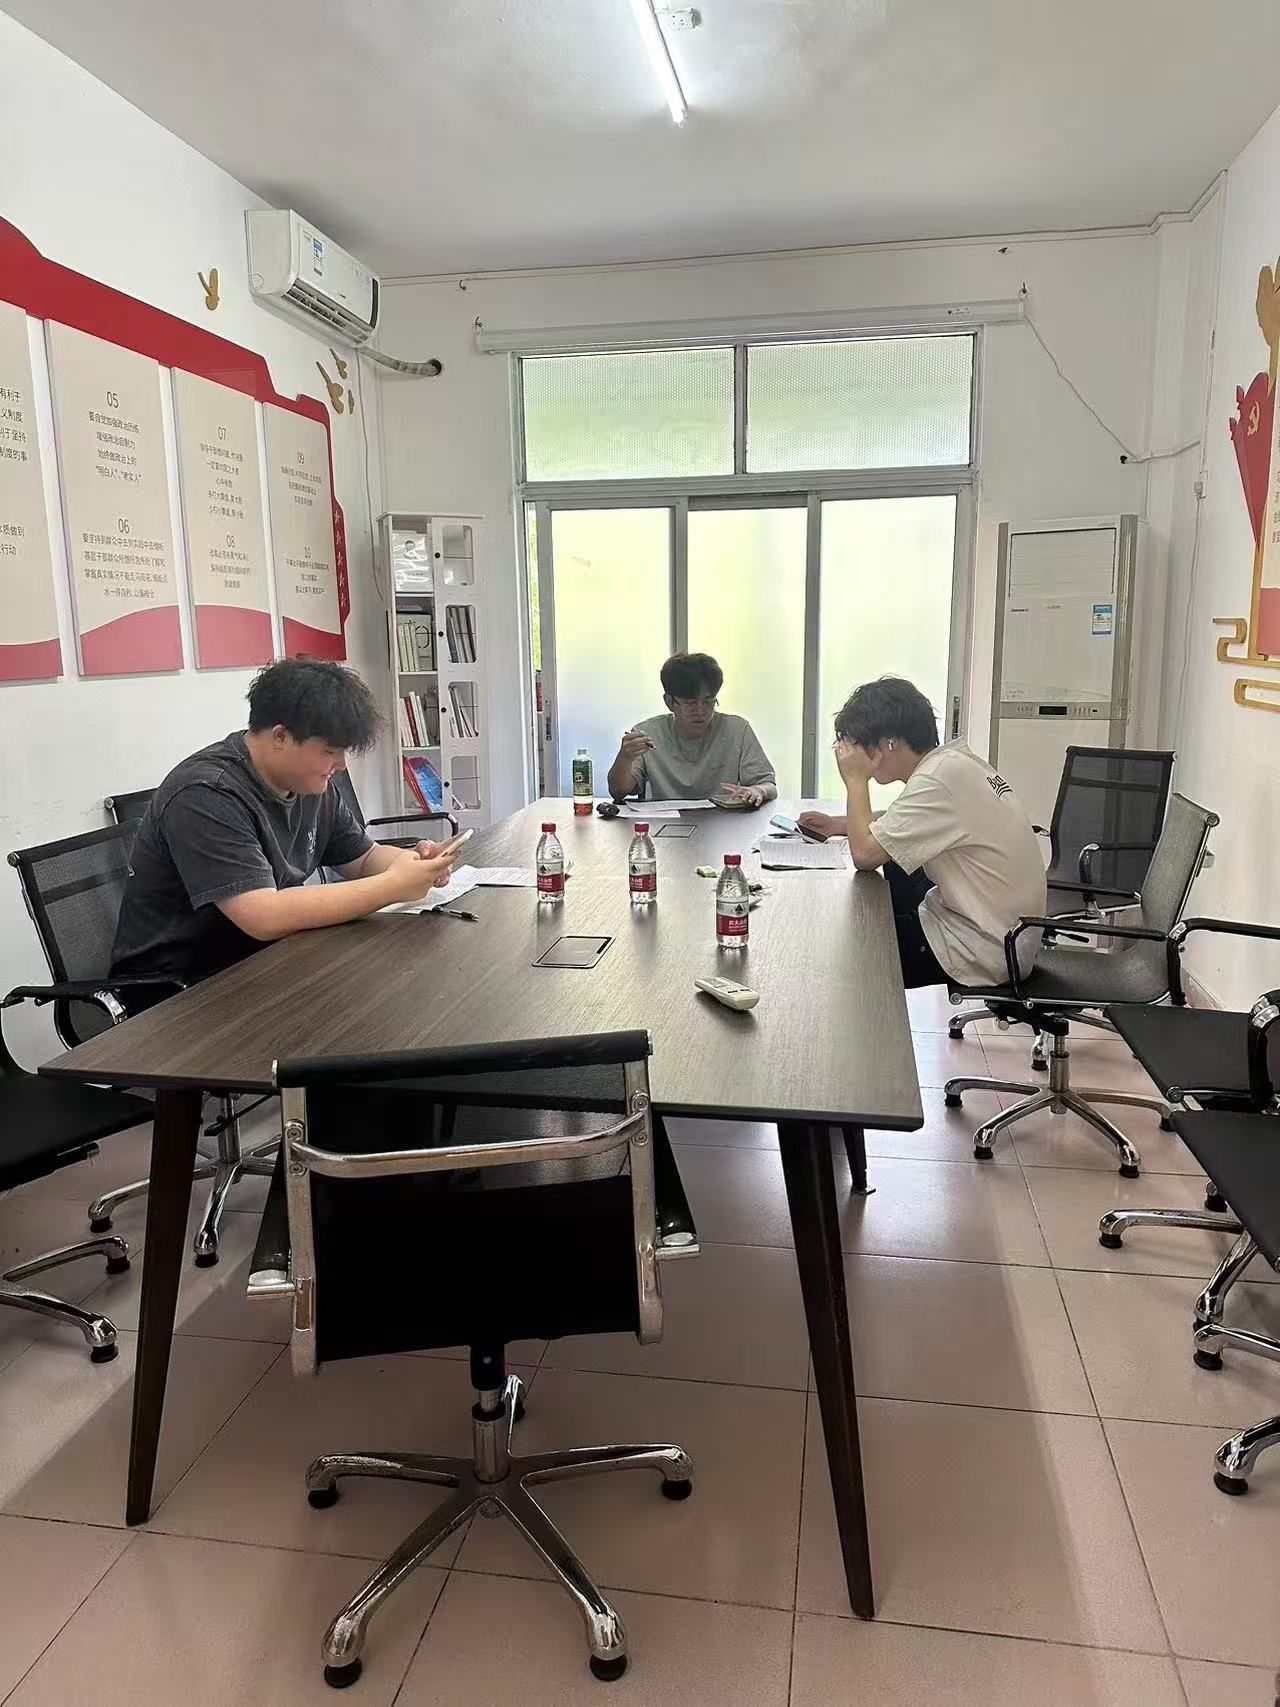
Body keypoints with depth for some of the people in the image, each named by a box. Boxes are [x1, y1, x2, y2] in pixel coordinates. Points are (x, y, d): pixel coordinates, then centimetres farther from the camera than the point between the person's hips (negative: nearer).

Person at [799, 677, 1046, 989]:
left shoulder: (937, 781, -24)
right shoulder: (954, 759, 5)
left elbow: (864, 853, -22)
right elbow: (903, 823, 22)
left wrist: (855, 780, -11)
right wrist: (841, 825, 11)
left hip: (982, 956, -9)